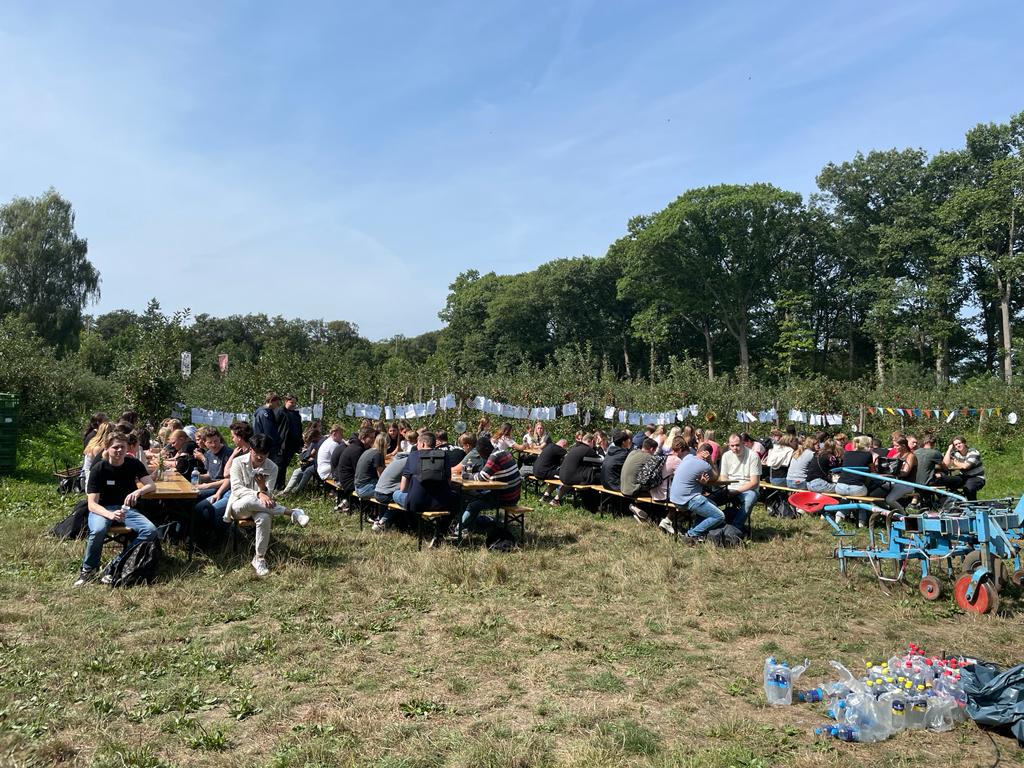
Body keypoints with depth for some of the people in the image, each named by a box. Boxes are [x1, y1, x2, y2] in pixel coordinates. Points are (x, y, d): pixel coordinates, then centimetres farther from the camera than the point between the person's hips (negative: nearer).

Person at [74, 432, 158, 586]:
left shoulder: (134, 464, -3)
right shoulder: (98, 469, -13)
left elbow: (151, 485, -10)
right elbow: (92, 504, -18)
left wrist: (138, 491, -34)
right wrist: (111, 515, -38)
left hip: (126, 508, 3)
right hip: (102, 509, -3)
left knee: (150, 530, -25)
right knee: (98, 530, -38)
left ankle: (116, 566, -17)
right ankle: (89, 569, -11)